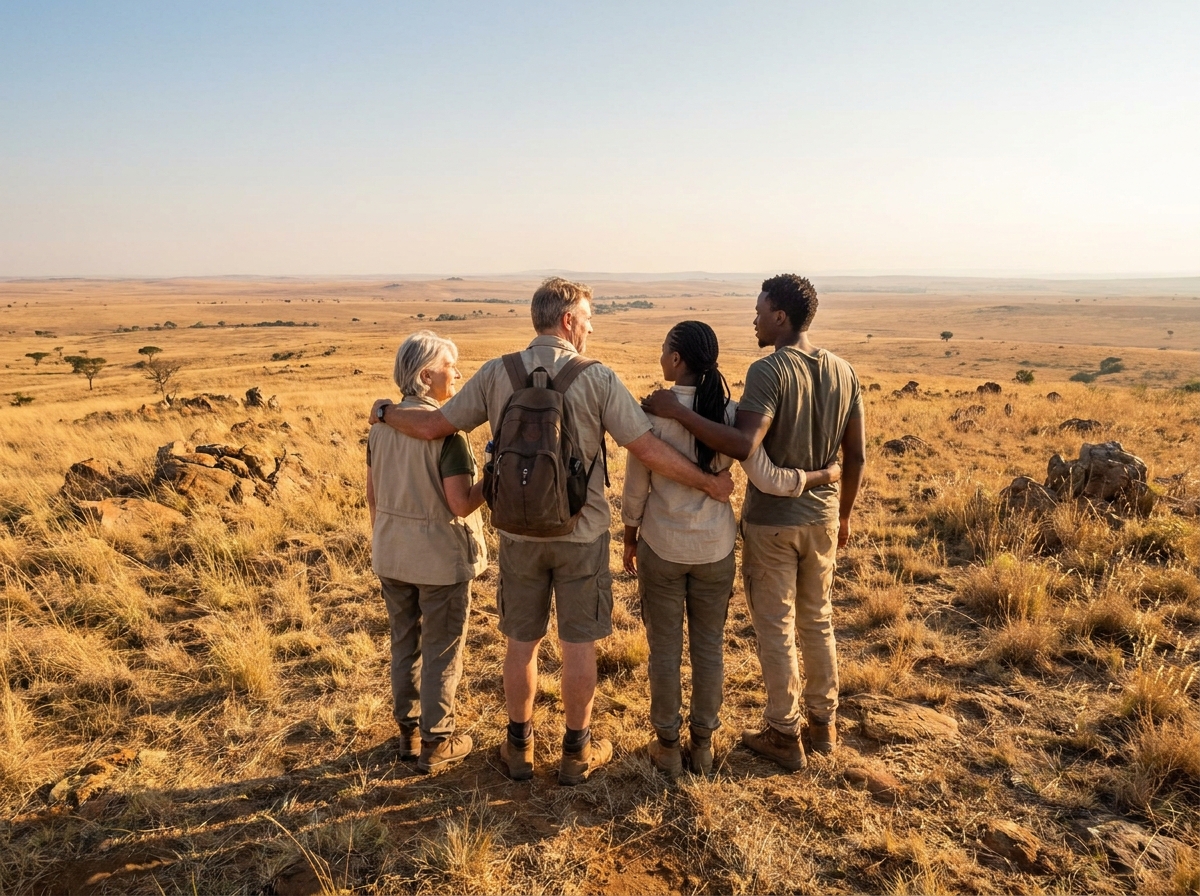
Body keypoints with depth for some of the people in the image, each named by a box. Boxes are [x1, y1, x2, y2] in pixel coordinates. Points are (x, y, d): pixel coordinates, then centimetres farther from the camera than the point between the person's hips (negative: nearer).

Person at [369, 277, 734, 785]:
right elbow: (649, 449, -15)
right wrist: (709, 482, -3)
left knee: (521, 641, 16)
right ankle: (577, 752, 24)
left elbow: (434, 426, -2)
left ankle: (519, 748, 29)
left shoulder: (496, 373, -5)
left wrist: (384, 412, 17)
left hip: (519, 533, 3)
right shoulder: (597, 378, -12)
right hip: (581, 534, -2)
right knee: (578, 645, 11)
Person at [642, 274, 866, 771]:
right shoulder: (842, 371, 2)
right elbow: (856, 456, 5)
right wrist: (844, 514, 17)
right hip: (821, 518, 6)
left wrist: (677, 411, -28)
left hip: (771, 521, -6)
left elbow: (743, 444, -32)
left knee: (775, 630, 7)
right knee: (817, 621, 20)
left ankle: (785, 736, 19)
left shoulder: (770, 369, -18)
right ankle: (824, 723, 33)